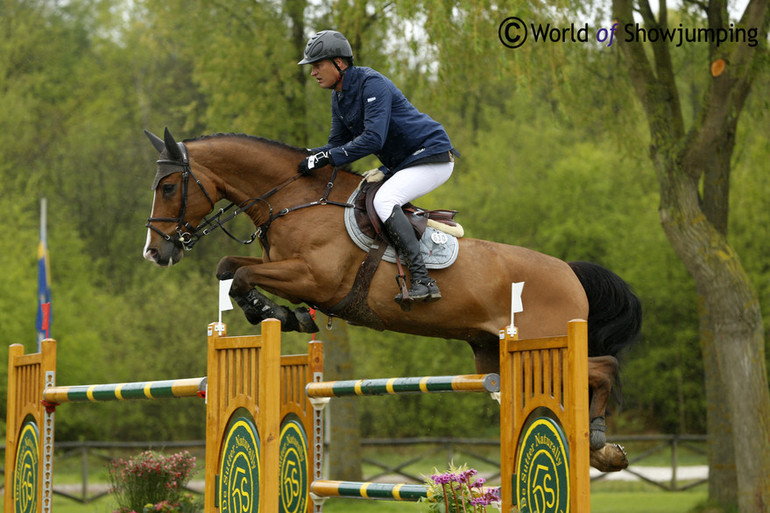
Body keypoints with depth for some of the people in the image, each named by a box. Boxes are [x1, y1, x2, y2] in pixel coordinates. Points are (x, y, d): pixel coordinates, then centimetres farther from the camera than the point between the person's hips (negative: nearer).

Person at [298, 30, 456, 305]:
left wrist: (327, 158, -30)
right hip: (401, 163, 11)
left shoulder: (372, 84, -21)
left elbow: (373, 138, -30)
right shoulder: (339, 96, 9)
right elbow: (338, 143, 14)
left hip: (433, 156, -11)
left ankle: (422, 280, -35)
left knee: (383, 200, -30)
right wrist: (306, 156, -3)